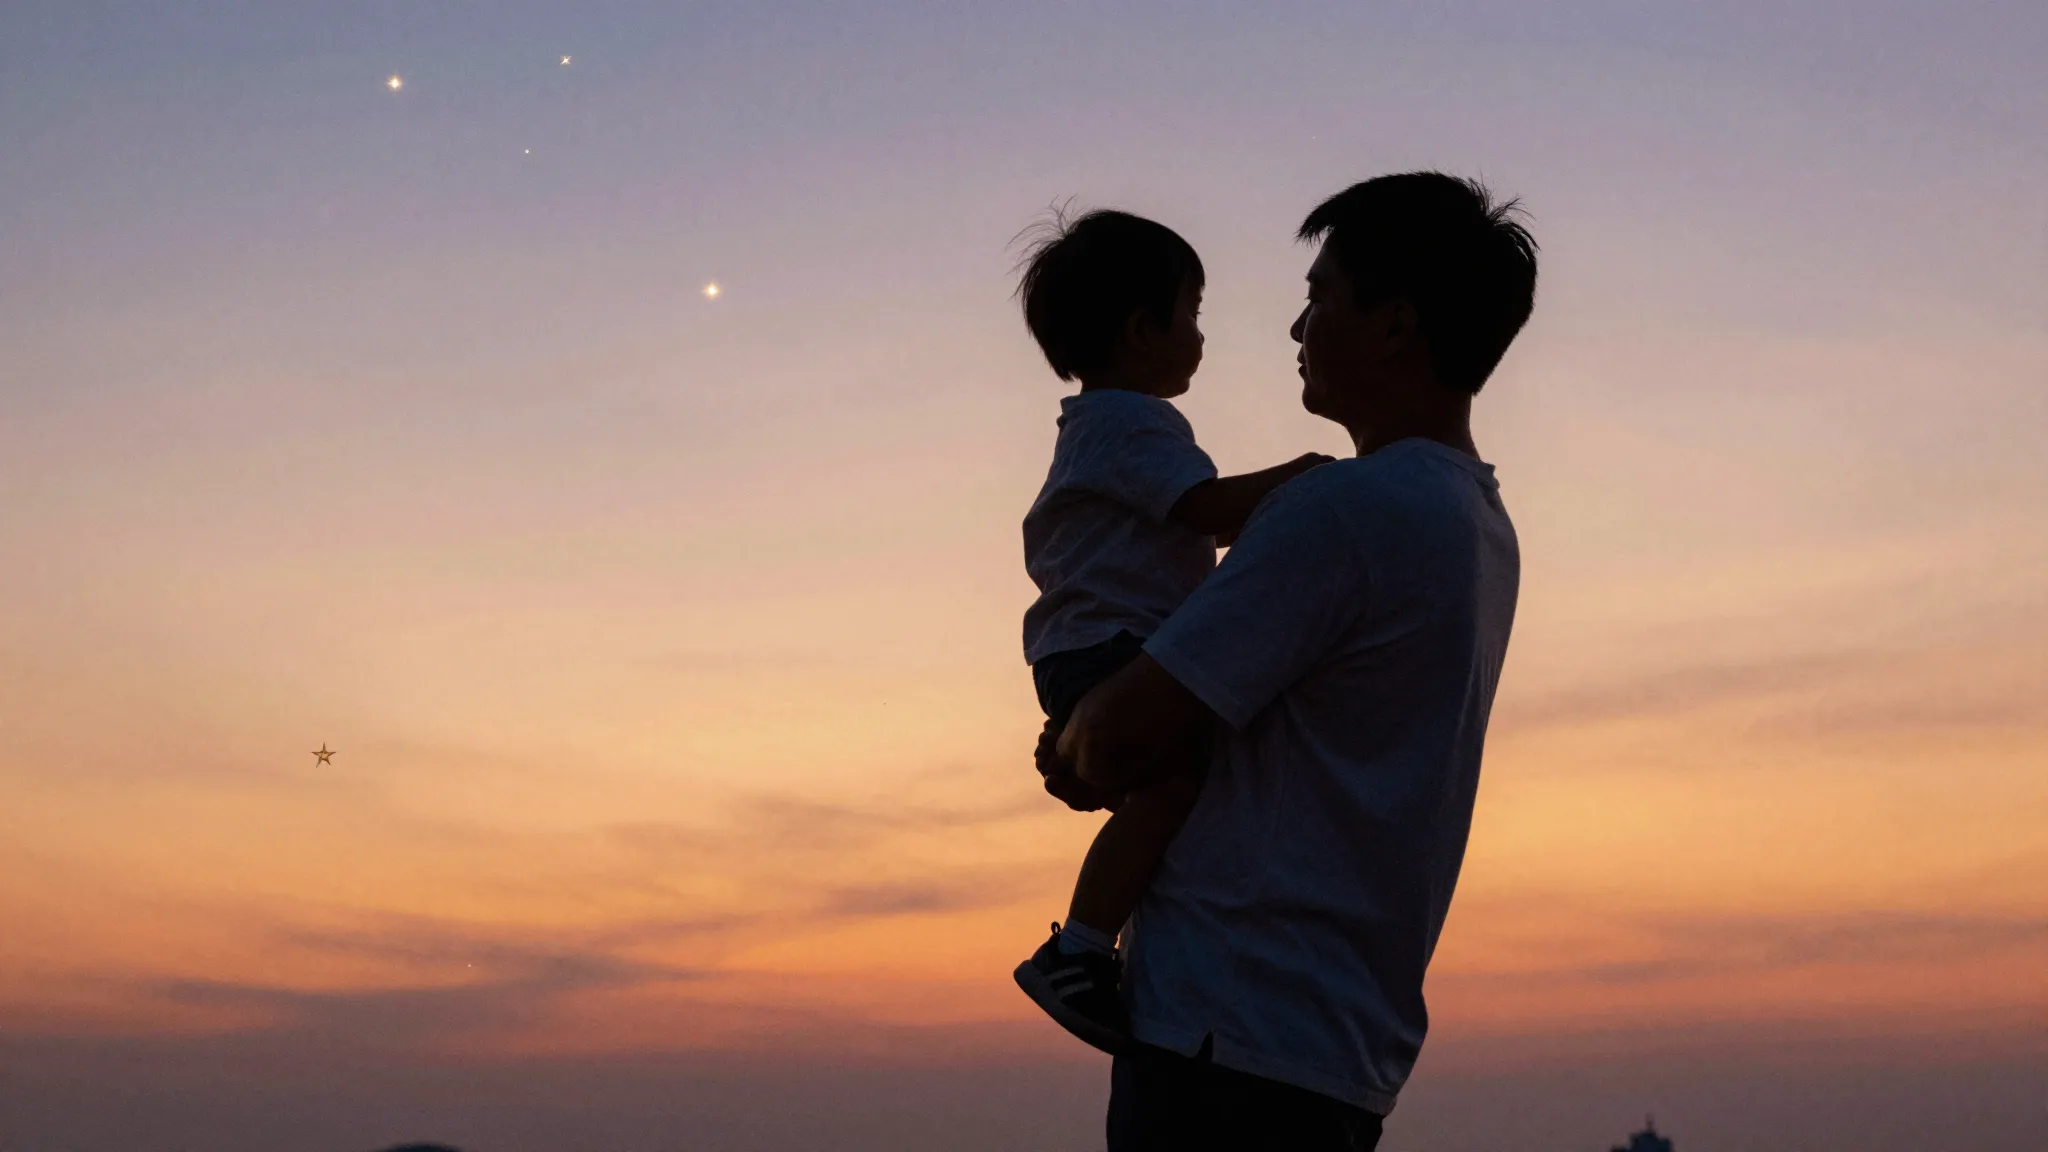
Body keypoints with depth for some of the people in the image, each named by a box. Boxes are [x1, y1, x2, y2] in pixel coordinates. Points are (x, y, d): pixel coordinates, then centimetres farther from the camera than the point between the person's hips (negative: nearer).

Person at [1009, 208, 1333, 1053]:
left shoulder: (1091, 427, 26)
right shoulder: (1134, 422, -7)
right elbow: (1206, 506, -19)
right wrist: (1299, 478, -9)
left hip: (1086, 657, 11)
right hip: (1110, 650, -11)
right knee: (1171, 782, -31)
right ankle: (1077, 953, -36)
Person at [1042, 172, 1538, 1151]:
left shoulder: (1349, 509, -16)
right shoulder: (1478, 525, 15)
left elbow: (1121, 746, -16)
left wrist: (1069, 744, 7)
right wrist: (1095, 740, 15)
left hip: (1234, 1036, -9)